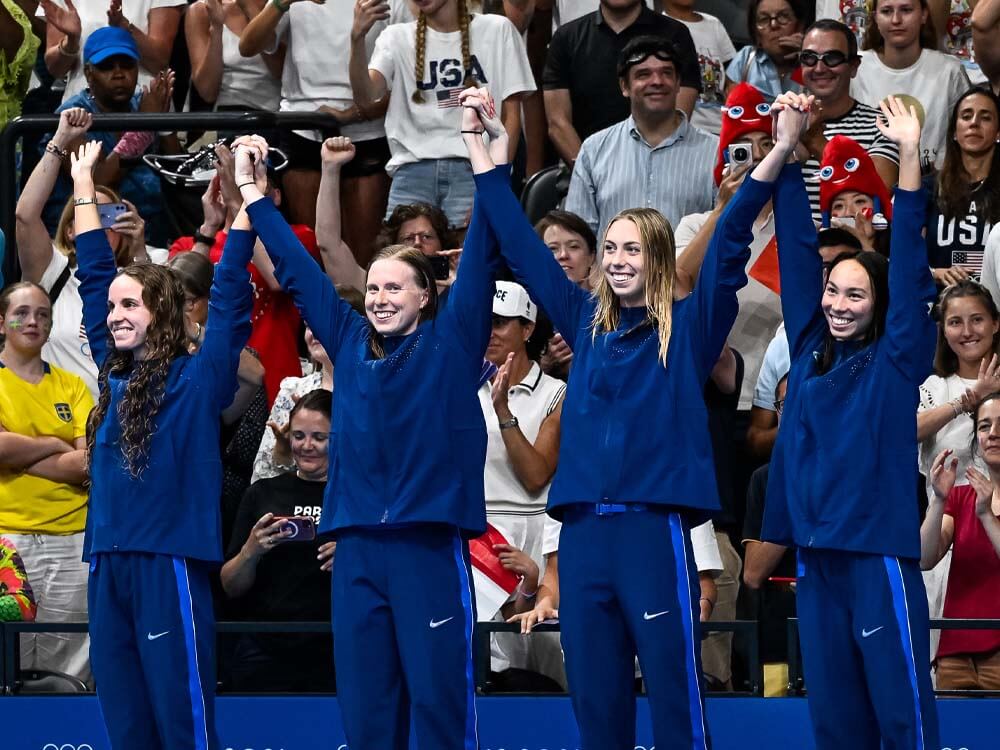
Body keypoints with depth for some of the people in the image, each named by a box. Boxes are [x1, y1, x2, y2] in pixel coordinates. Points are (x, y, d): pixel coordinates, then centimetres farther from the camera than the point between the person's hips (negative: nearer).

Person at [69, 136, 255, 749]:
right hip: (109, 565, 6)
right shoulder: (115, 376, 14)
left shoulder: (198, 379, -1)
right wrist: (84, 184, 25)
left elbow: (230, 298, -9)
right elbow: (95, 276, 21)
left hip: (169, 564, -6)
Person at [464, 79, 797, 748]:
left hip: (655, 527, -5)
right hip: (583, 529, 5)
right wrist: (480, 147, 19)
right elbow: (523, 247, 19)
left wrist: (780, 152, -18)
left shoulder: (688, 329, 3)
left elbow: (729, 247, -7)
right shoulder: (588, 323, 15)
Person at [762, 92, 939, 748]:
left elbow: (909, 266, -8)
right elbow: (798, 250, 11)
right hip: (817, 553, 5)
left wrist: (909, 156, -16)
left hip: (878, 552, -5)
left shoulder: (895, 362, 0)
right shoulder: (810, 353, 12)